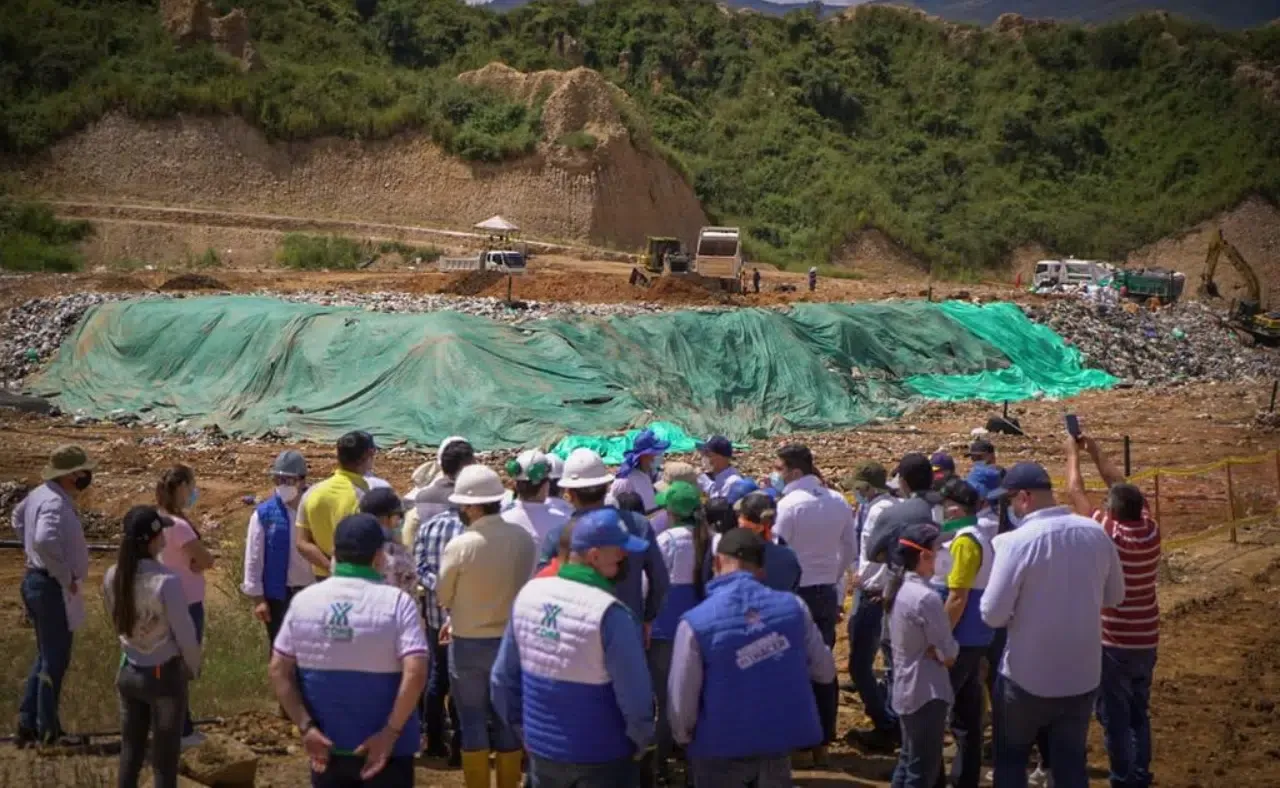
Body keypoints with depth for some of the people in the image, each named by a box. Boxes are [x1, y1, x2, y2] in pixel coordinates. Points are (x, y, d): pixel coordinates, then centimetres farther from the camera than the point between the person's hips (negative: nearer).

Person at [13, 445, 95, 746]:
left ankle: (27, 725, 22)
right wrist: (65, 577, -27)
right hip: (53, 588, -10)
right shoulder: (56, 505, -24)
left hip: (35, 579, 10)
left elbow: (18, 516, 27)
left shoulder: (40, 494, 7)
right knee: (55, 660, 2)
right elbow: (45, 541, -40)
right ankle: (48, 731, 11)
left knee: (46, 656, 19)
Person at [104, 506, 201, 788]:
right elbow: (185, 635, -16)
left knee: (130, 752, 17)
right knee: (165, 759, 8)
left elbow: (118, 624, 6)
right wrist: (194, 668, 3)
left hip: (128, 672, 5)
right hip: (165, 676, -5)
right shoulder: (166, 581, -25)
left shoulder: (112, 577, -7)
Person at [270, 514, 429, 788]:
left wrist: (306, 727, -4)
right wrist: (391, 732, -16)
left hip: (327, 745, 3)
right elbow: (415, 672, -22)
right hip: (384, 747, -3)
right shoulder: (396, 602, -12)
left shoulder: (304, 600, -2)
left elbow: (279, 670, -3)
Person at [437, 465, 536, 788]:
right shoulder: (524, 539, -7)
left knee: (473, 723, 9)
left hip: (469, 645, -4)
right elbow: (521, 586, 5)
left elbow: (443, 597, -7)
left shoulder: (460, 546, -20)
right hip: (512, 641, 4)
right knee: (508, 722, 14)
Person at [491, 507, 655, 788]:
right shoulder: (609, 612, -24)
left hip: (542, 749, 5)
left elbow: (503, 677, 3)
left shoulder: (529, 593, -5)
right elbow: (635, 693, -22)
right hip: (602, 756, -5)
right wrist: (640, 741, -4)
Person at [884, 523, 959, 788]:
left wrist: (929, 649, -2)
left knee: (908, 761, 18)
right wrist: (948, 650, 2)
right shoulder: (926, 598, -22)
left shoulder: (897, 589, 5)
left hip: (905, 689, 9)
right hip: (927, 693, -9)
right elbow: (948, 655, -17)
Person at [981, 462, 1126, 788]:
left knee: (1010, 760, 16)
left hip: (1027, 677, -4)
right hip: (1082, 676, 4)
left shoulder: (1017, 541, -19)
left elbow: (992, 614, -16)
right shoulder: (1096, 534, -3)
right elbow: (1115, 595, 11)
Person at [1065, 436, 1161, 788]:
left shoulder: (1108, 534, -20)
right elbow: (1122, 486, 6)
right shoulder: (1151, 530, -8)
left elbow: (1076, 492, -8)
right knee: (1139, 713, 17)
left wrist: (1073, 454, 8)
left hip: (1113, 643, -6)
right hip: (1146, 641, 6)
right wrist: (1096, 451, 14)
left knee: (1114, 716, 4)